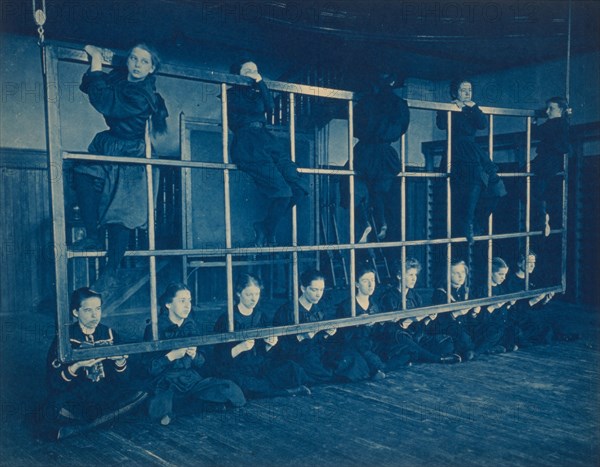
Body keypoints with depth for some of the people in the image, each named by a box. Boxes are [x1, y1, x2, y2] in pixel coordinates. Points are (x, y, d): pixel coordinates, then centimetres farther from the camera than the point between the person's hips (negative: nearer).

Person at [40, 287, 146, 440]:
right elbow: (53, 383, -9)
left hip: (106, 396, 4)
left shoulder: (109, 334, 6)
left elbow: (122, 379, 4)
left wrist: (120, 361, -17)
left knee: (140, 392, -20)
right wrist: (77, 366, -25)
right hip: (75, 400, -3)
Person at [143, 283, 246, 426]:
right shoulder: (154, 328, -5)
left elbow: (203, 361, 11)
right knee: (160, 411, -38)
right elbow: (150, 368, -7)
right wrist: (171, 356, -20)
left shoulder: (191, 325, 8)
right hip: (167, 383, -4)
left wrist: (194, 355, -11)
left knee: (231, 389, -18)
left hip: (194, 380, 5)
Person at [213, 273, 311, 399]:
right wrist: (240, 347, -25)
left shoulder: (260, 317, 9)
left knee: (293, 369, -22)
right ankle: (288, 391, -19)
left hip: (260, 365, 4)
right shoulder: (226, 319, -7)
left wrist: (269, 344, -6)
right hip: (236, 369, -3)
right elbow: (220, 357, -9)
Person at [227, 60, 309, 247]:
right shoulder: (233, 93, 15)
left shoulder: (257, 94, 31)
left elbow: (269, 107, 8)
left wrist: (260, 83, 11)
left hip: (266, 140, 7)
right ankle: (269, 238, -3)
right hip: (247, 143, -7)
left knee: (300, 185, -10)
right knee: (281, 191, -21)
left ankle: (265, 226, 0)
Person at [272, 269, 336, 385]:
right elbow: (279, 346, -12)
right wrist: (301, 337, -21)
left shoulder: (319, 311, 14)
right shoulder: (286, 311, -7)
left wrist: (326, 334, 1)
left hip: (318, 358, 6)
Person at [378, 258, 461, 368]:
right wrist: (414, 318, -20)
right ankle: (439, 359, -25)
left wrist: (429, 319, -9)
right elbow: (389, 328, -12)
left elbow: (420, 326, 13)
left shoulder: (415, 296, 15)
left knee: (446, 342, -12)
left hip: (415, 337, 6)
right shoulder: (388, 297, -4)